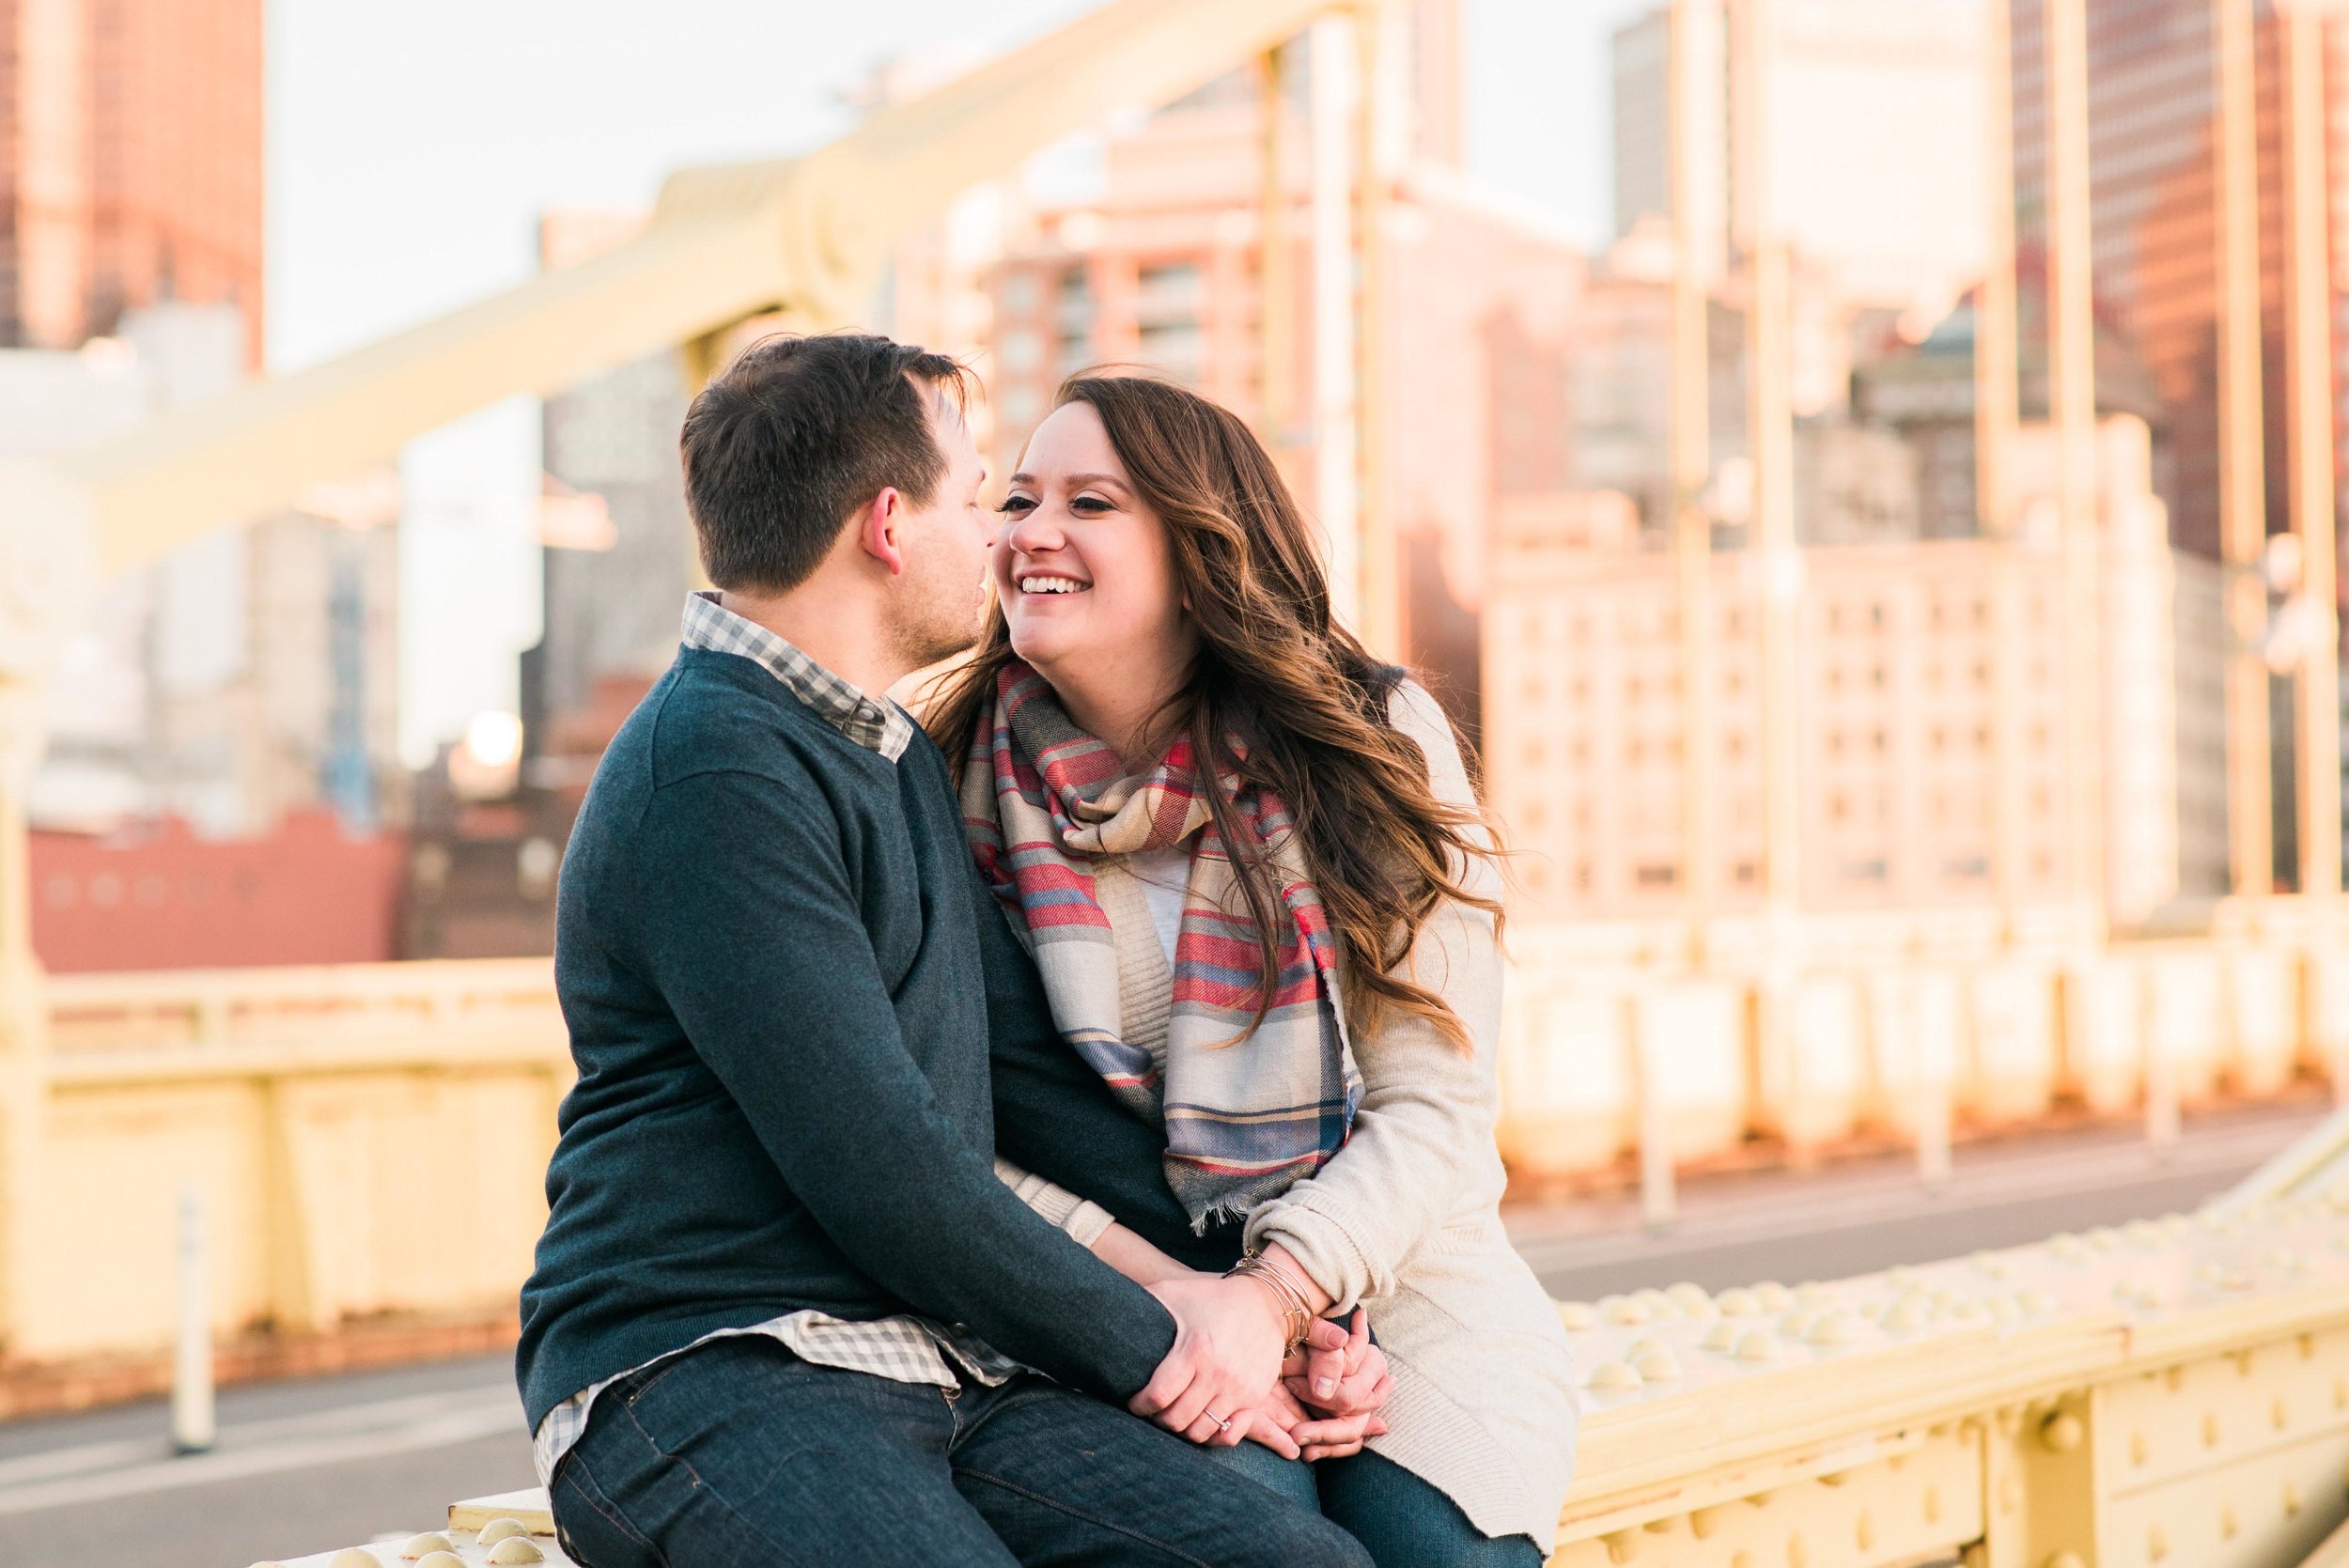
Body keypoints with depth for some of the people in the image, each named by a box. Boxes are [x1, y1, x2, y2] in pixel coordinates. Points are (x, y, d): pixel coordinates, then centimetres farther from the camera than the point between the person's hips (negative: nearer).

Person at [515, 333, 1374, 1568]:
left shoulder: (899, 759, 23)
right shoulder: (713, 773, -10)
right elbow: (876, 1173, -15)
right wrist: (1145, 1345, -4)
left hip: (949, 1367, 8)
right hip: (703, 1369, -8)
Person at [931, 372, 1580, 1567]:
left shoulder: (1371, 743, -3)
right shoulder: (960, 783, 0)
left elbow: (1433, 1108, -6)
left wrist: (1277, 1291, -21)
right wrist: (1155, 1289, -17)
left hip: (1392, 1279, 1)